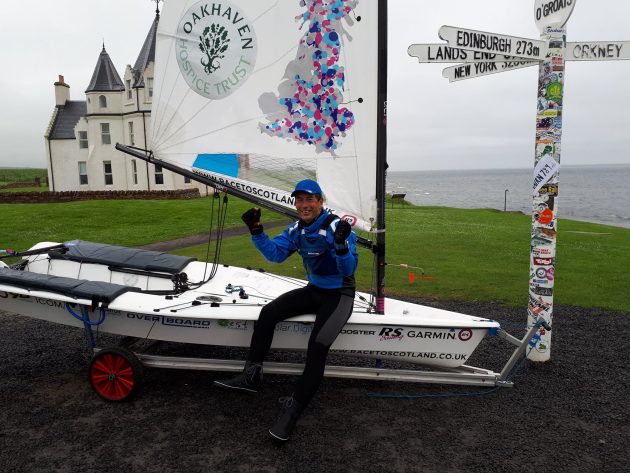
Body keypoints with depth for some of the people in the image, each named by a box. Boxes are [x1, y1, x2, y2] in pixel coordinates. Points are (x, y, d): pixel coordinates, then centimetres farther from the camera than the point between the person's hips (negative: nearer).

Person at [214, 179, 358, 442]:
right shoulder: (297, 229, 2)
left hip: (339, 294, -7)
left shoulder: (337, 228, -19)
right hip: (313, 290, 7)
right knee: (268, 313, -9)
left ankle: (293, 410, -13)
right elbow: (275, 254, -1)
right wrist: (256, 231, -15)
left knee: (317, 346, -25)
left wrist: (341, 244, -46)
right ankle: (251, 377, 0)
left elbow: (349, 269, -26)